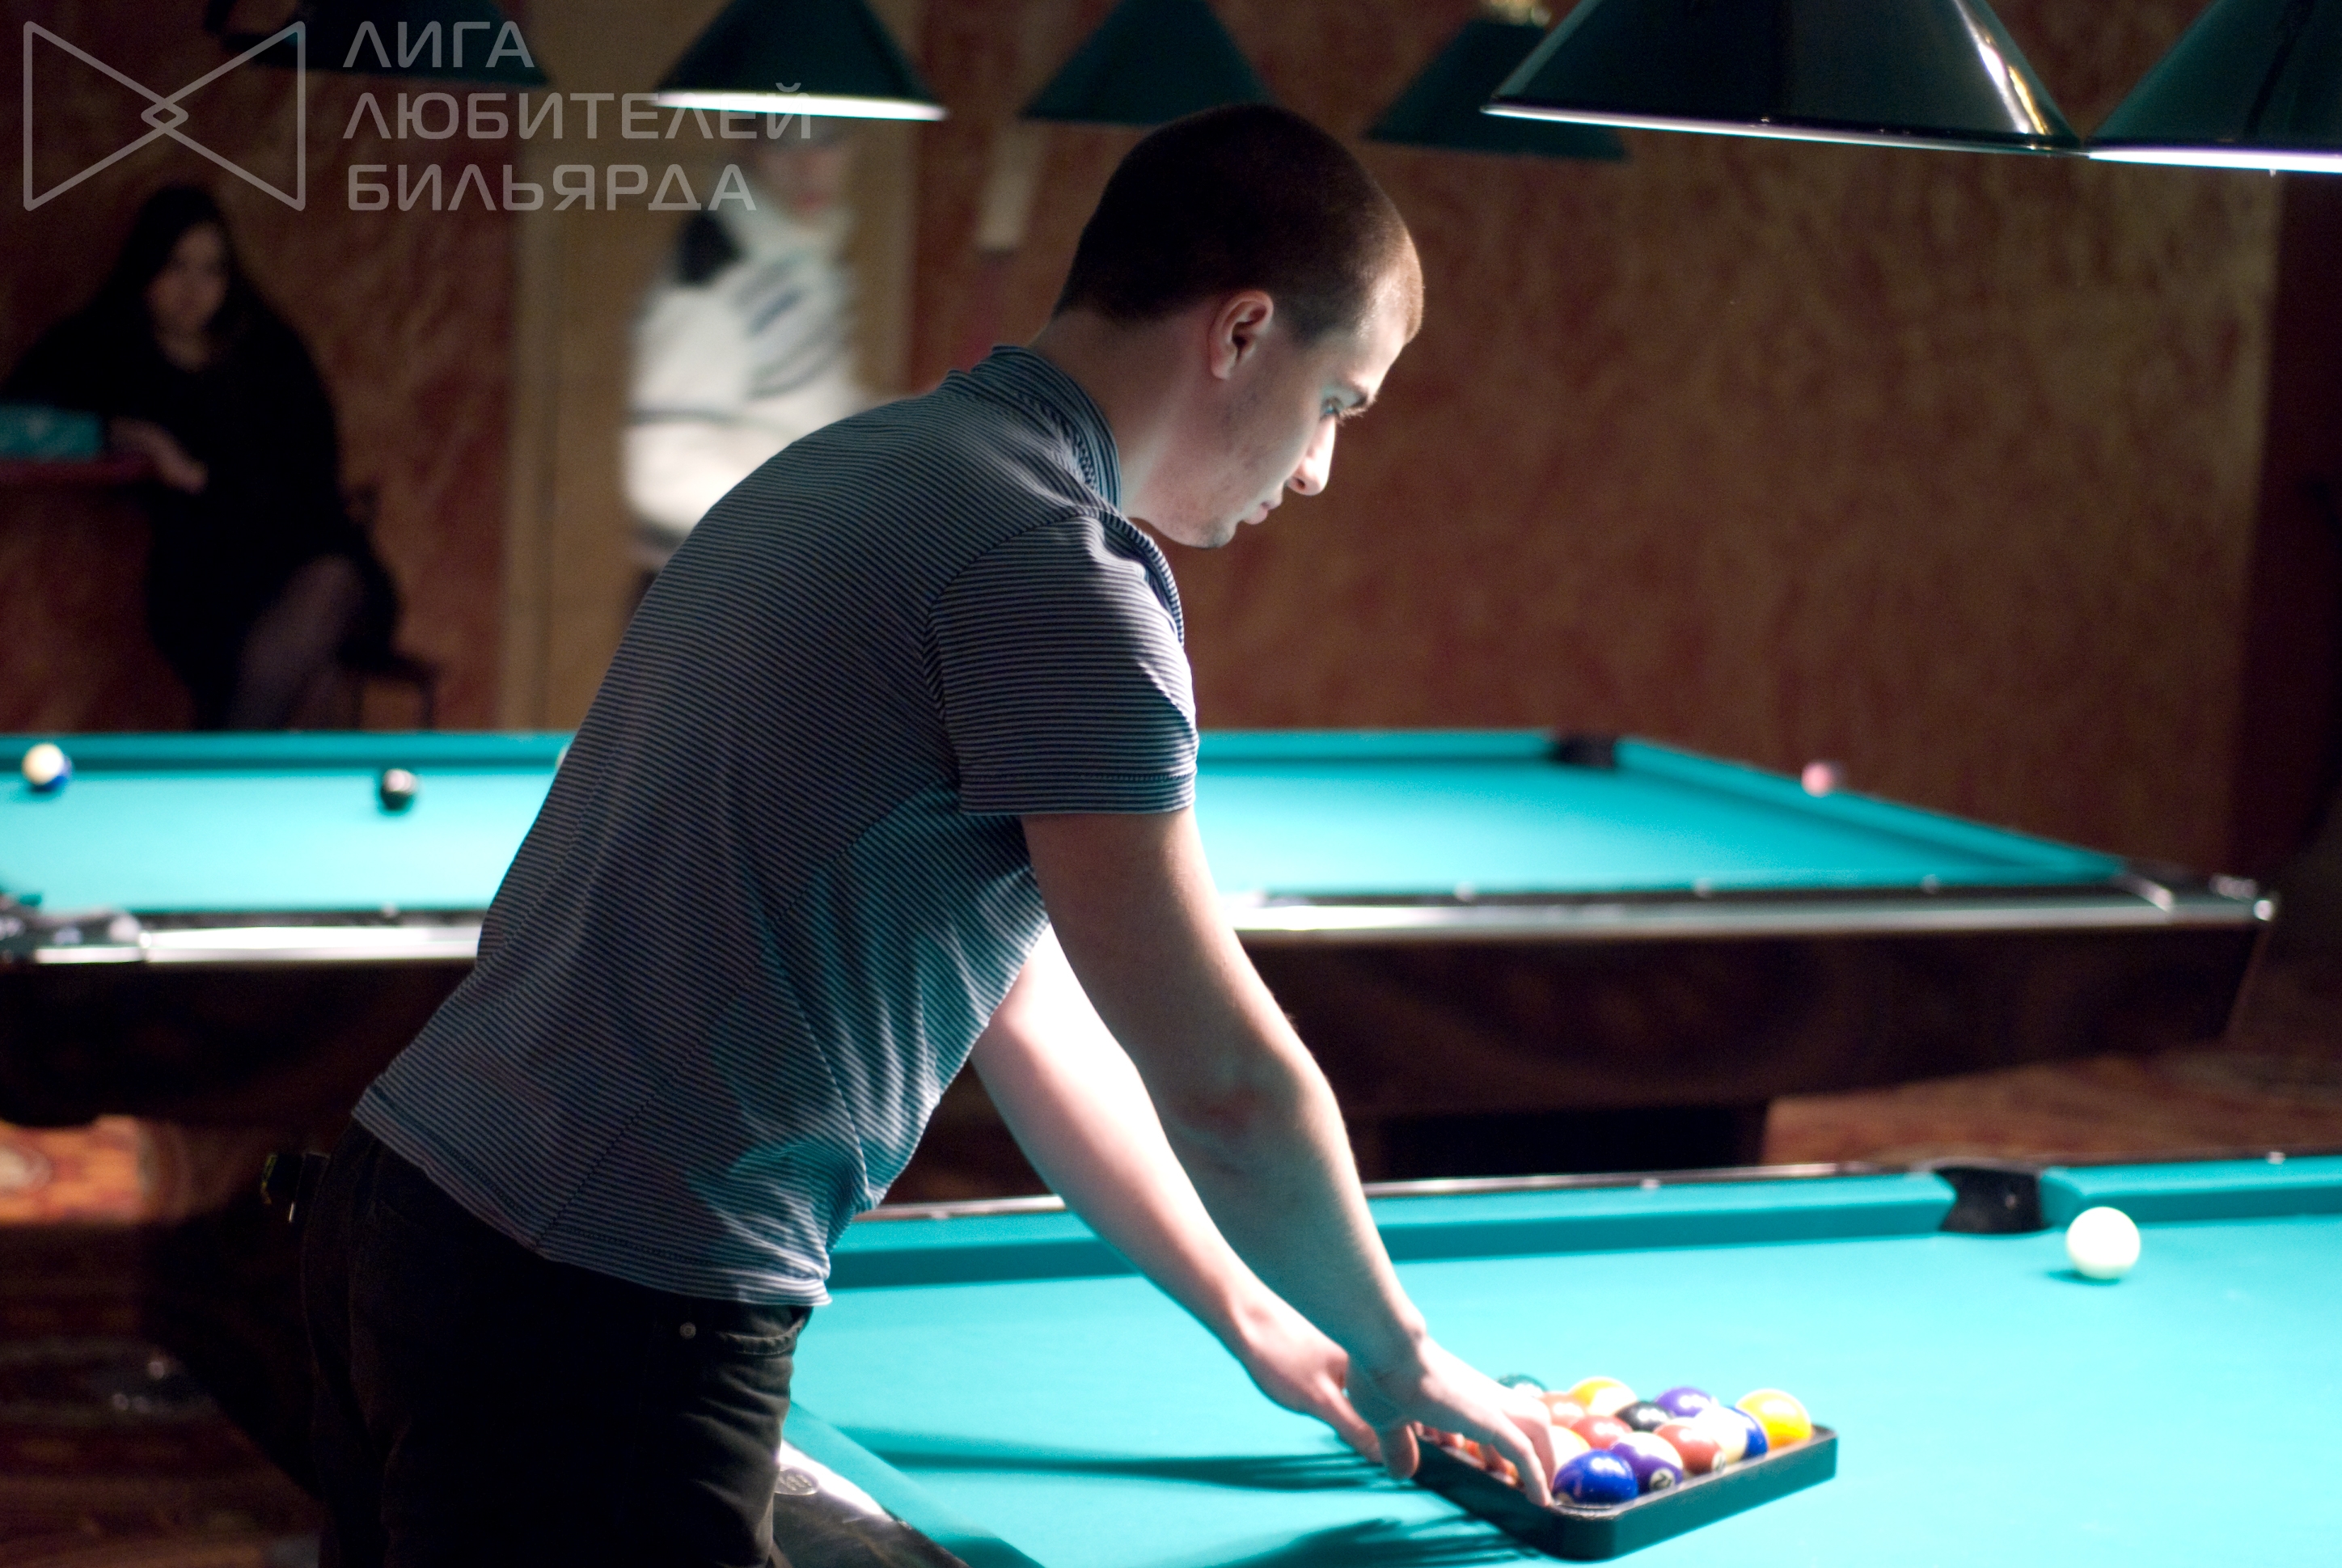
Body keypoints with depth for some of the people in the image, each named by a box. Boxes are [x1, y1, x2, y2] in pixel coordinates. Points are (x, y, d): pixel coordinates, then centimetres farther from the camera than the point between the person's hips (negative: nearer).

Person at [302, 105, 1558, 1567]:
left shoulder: (868, 467, 16)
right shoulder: (1058, 565, -15)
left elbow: (1013, 996, 21)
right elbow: (1226, 1084, -14)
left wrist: (1249, 1313, 24)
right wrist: (1399, 1356, 4)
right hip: (597, 1329, -10)